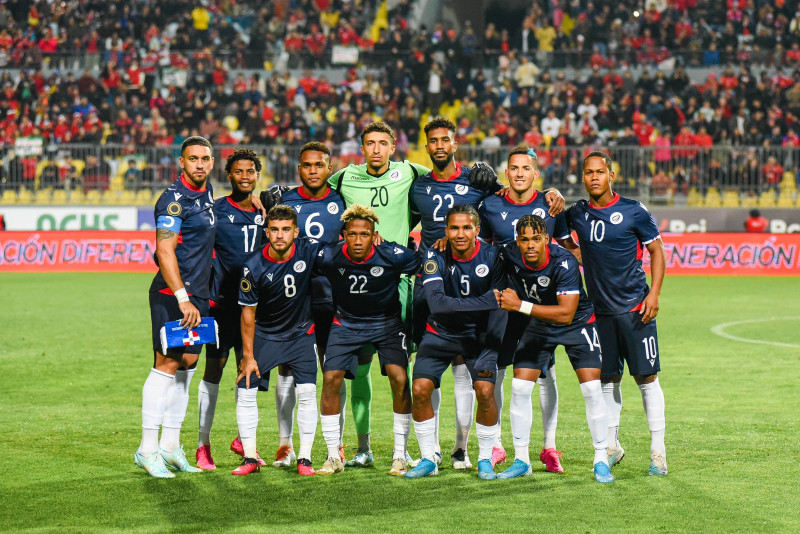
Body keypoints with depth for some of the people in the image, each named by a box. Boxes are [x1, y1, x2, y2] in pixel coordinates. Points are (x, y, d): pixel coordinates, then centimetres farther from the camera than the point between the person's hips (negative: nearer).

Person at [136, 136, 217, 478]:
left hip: (197, 295, 9)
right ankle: (148, 449, -6)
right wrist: (182, 298, -25)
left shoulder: (206, 193, 13)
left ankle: (170, 445, 16)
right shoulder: (174, 199, -13)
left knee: (187, 364, 10)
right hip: (172, 295, -9)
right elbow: (164, 250, -20)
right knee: (167, 364, -10)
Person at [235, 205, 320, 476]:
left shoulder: (310, 250, -18)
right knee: (246, 391, -5)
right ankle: (250, 458, 5)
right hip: (263, 335, 0)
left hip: (301, 334, 0)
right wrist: (248, 356, -7)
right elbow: (248, 313, -9)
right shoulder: (254, 266, -19)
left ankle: (305, 458, 0)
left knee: (307, 392, -10)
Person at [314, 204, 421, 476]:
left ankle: (399, 456, -6)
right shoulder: (329, 257, -21)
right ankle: (334, 457, 0)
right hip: (346, 323, 1)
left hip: (387, 322, -1)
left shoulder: (392, 255, -24)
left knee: (399, 379, -18)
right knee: (331, 378, -13)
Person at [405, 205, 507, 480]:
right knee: (420, 389, -11)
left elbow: (499, 307, -12)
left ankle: (485, 460, 2)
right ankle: (428, 460, 6)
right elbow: (437, 302, -29)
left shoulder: (492, 256, -14)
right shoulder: (436, 256, -16)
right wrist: (486, 301, -33)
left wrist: (489, 348, -21)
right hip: (441, 332, 1)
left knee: (485, 391, -17)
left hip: (479, 333, -1)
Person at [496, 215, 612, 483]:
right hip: (539, 327, 4)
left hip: (577, 323, -4)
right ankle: (521, 461, 7)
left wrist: (520, 306, -38)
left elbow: (566, 314, -38)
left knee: (592, 388, -13)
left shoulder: (564, 263, -34)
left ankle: (601, 461, -2)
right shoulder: (510, 255, -21)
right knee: (519, 387, -4)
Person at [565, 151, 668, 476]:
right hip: (600, 310, 3)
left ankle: (657, 450, 1)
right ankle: (611, 447, 20)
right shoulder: (577, 214, 6)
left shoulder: (633, 212, -3)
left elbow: (656, 251, 1)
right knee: (607, 379, 8)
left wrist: (654, 294, -9)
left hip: (635, 308, -3)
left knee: (646, 377, -4)